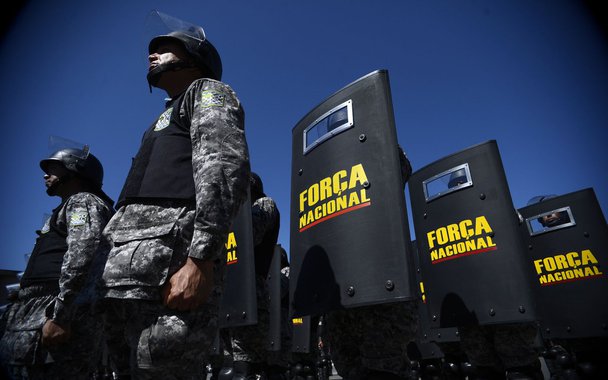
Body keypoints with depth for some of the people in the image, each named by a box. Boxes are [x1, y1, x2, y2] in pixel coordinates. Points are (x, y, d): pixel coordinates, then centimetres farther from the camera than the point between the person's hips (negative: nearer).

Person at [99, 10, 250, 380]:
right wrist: (114, 269, 22)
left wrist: (201, 260, -25)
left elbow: (226, 166, -13)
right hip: (128, 267, 9)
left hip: (168, 258, -9)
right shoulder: (169, 118, 34)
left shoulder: (207, 91, 8)